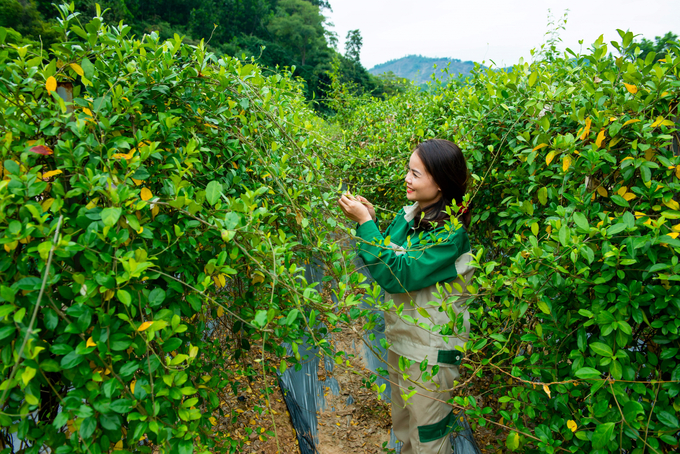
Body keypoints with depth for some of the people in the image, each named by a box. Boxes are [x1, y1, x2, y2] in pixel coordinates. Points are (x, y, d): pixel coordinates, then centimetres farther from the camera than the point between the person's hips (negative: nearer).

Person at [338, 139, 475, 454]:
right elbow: (381, 261, 4)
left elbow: (396, 275, -31)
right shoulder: (408, 214, -2)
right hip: (399, 337, 7)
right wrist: (370, 220, -10)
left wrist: (365, 223, -27)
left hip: (431, 349, -7)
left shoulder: (450, 233, -25)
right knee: (403, 425, 28)